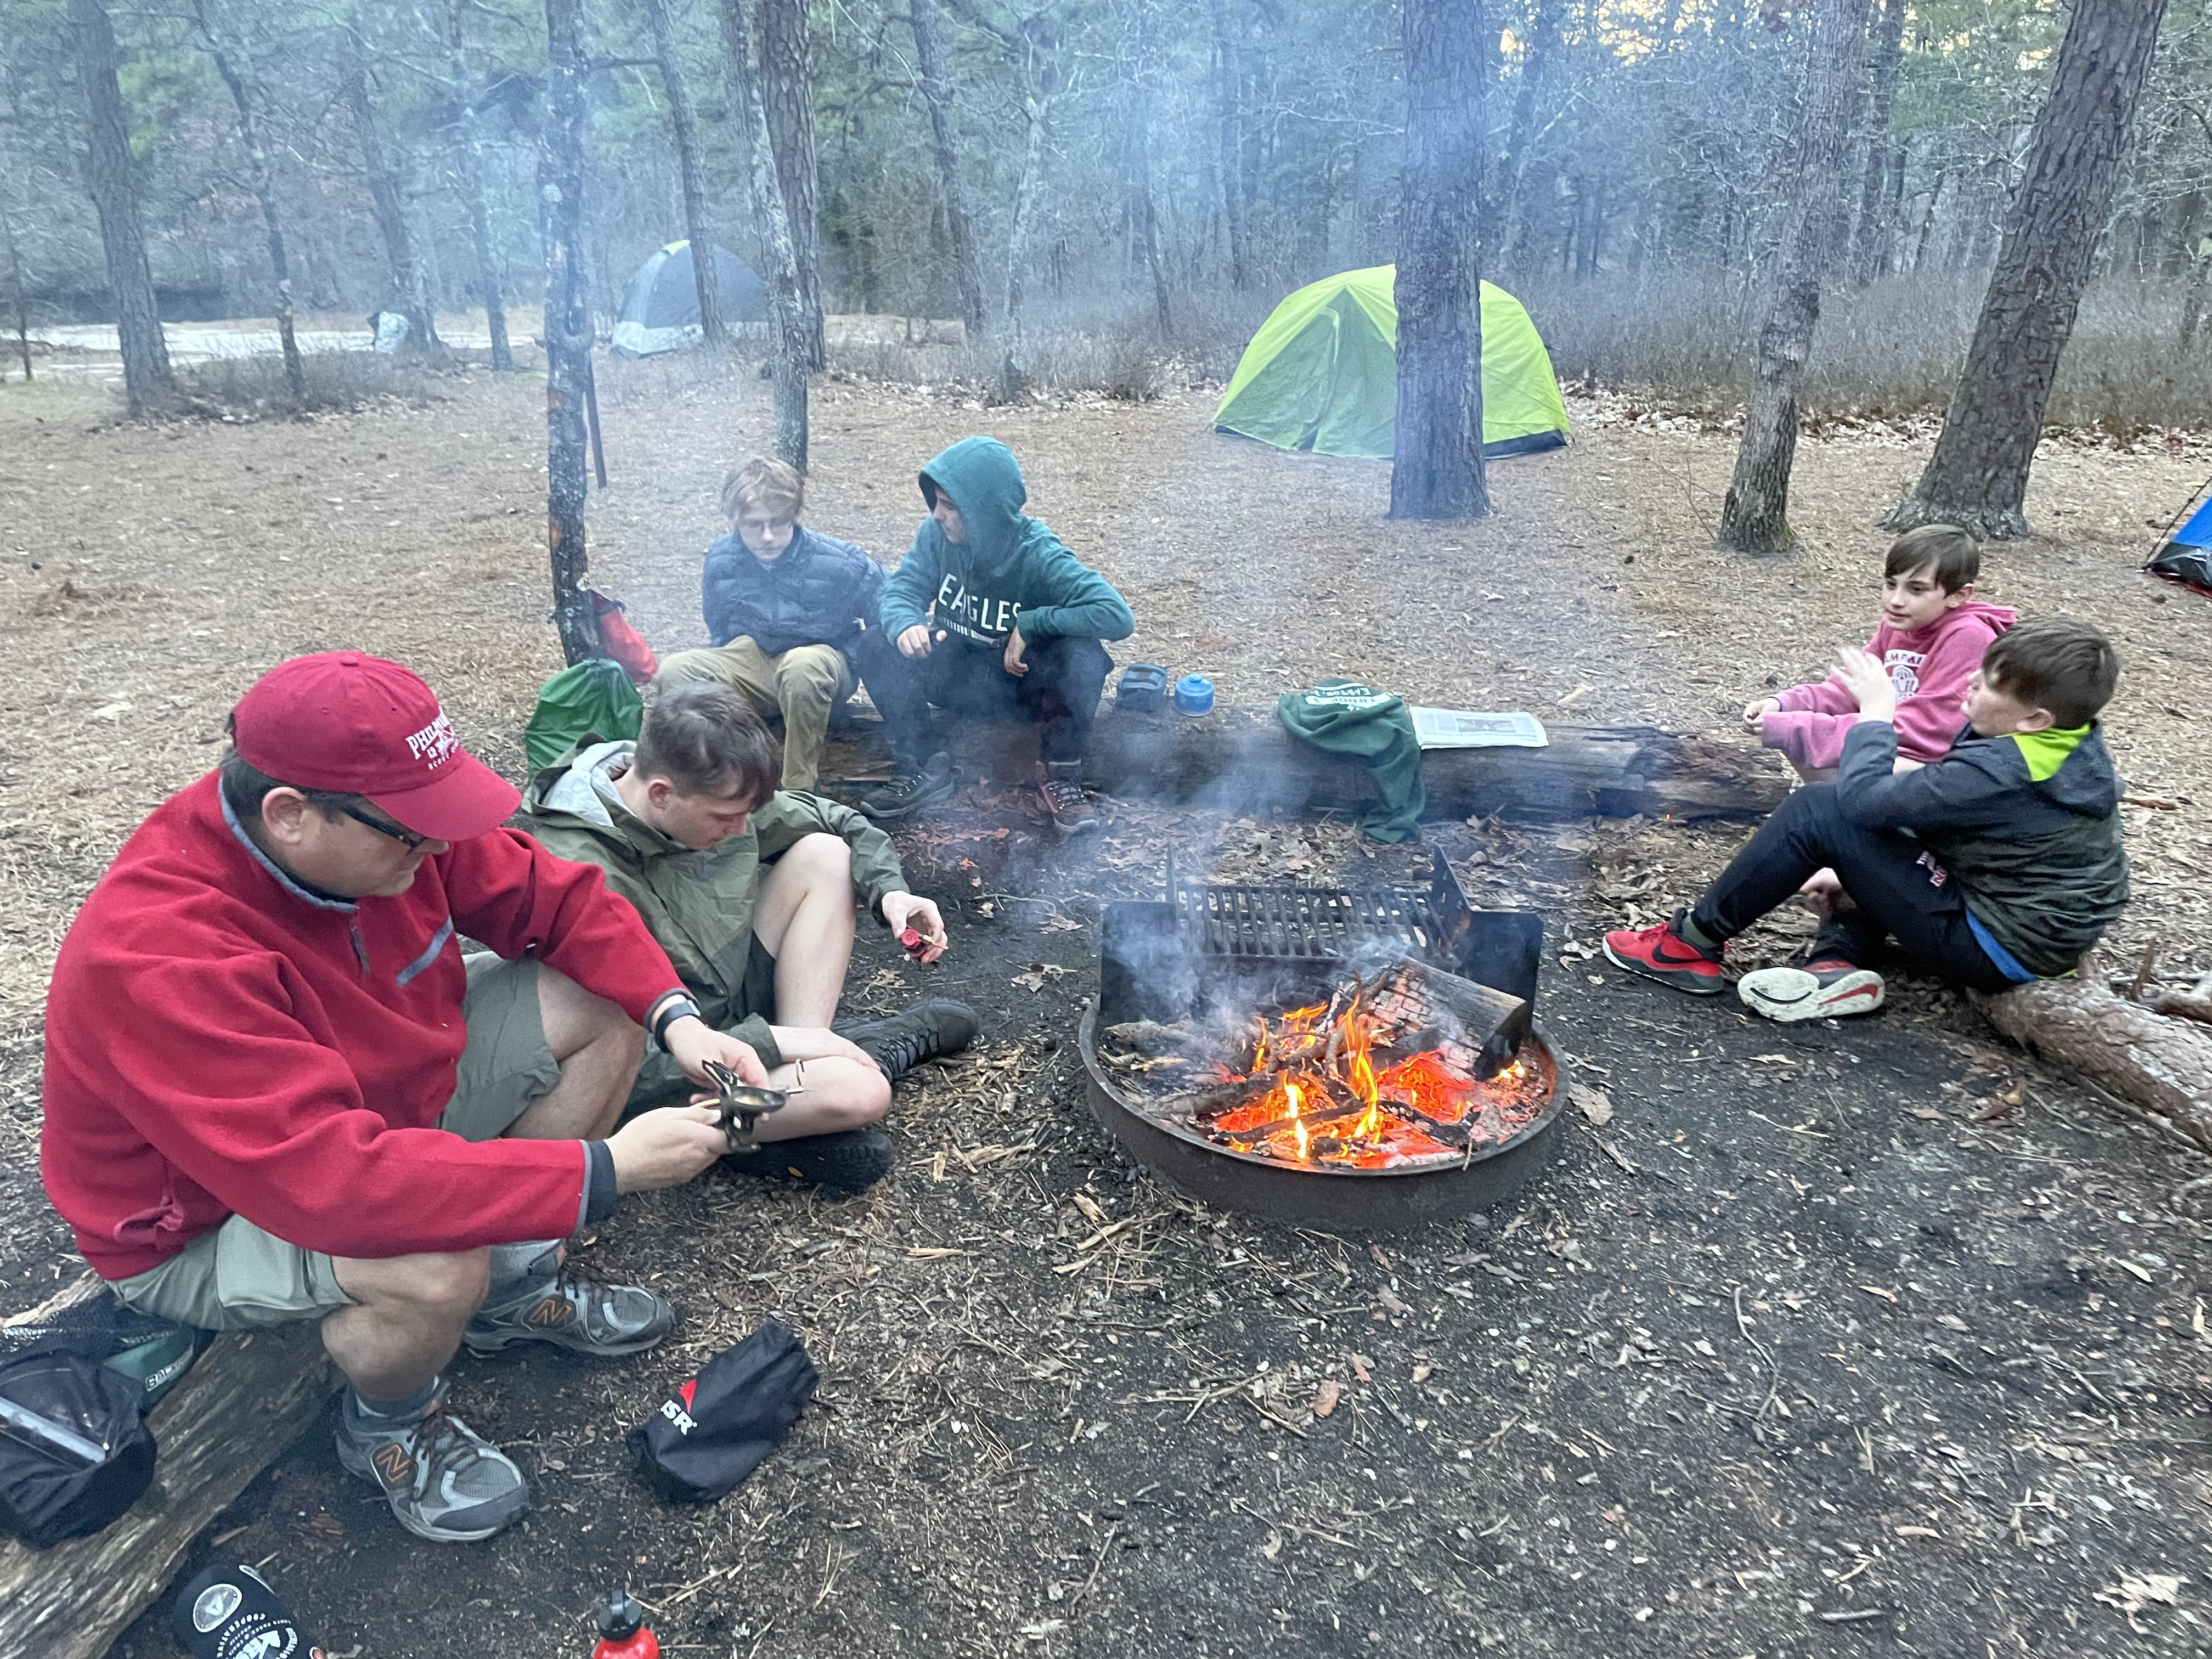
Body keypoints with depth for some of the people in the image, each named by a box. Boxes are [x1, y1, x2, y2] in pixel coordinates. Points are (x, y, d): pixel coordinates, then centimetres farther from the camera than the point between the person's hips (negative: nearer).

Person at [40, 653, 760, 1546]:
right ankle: (388, 1424, 0)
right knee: (435, 1267, -37)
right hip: (210, 1223, -7)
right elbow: (330, 1177, -45)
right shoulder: (158, 961, -38)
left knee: (600, 1004, -5)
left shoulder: (383, 820, -18)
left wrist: (673, 1015, -21)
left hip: (383, 1101, 8)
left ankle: (515, 1288, 9)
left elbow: (548, 894, -6)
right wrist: (604, 1168, -43)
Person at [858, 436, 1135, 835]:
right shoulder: (938, 534, -13)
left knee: (1083, 656, -34)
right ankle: (923, 768, -5)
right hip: (961, 678, 3)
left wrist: (1030, 623, -30)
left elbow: (1118, 616, -33)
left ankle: (1059, 773, -10)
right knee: (879, 648, -22)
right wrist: (905, 625, -35)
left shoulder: (1038, 556, -25)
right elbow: (901, 588, -11)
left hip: (1024, 681, -3)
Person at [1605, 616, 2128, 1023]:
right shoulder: (2070, 741, 1)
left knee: (1817, 811, -15)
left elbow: (1862, 795, -26)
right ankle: (1841, 964, 3)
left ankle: (1693, 946, -5)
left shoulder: (1999, 774, -29)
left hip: (1994, 949, -10)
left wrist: (1877, 710, -12)